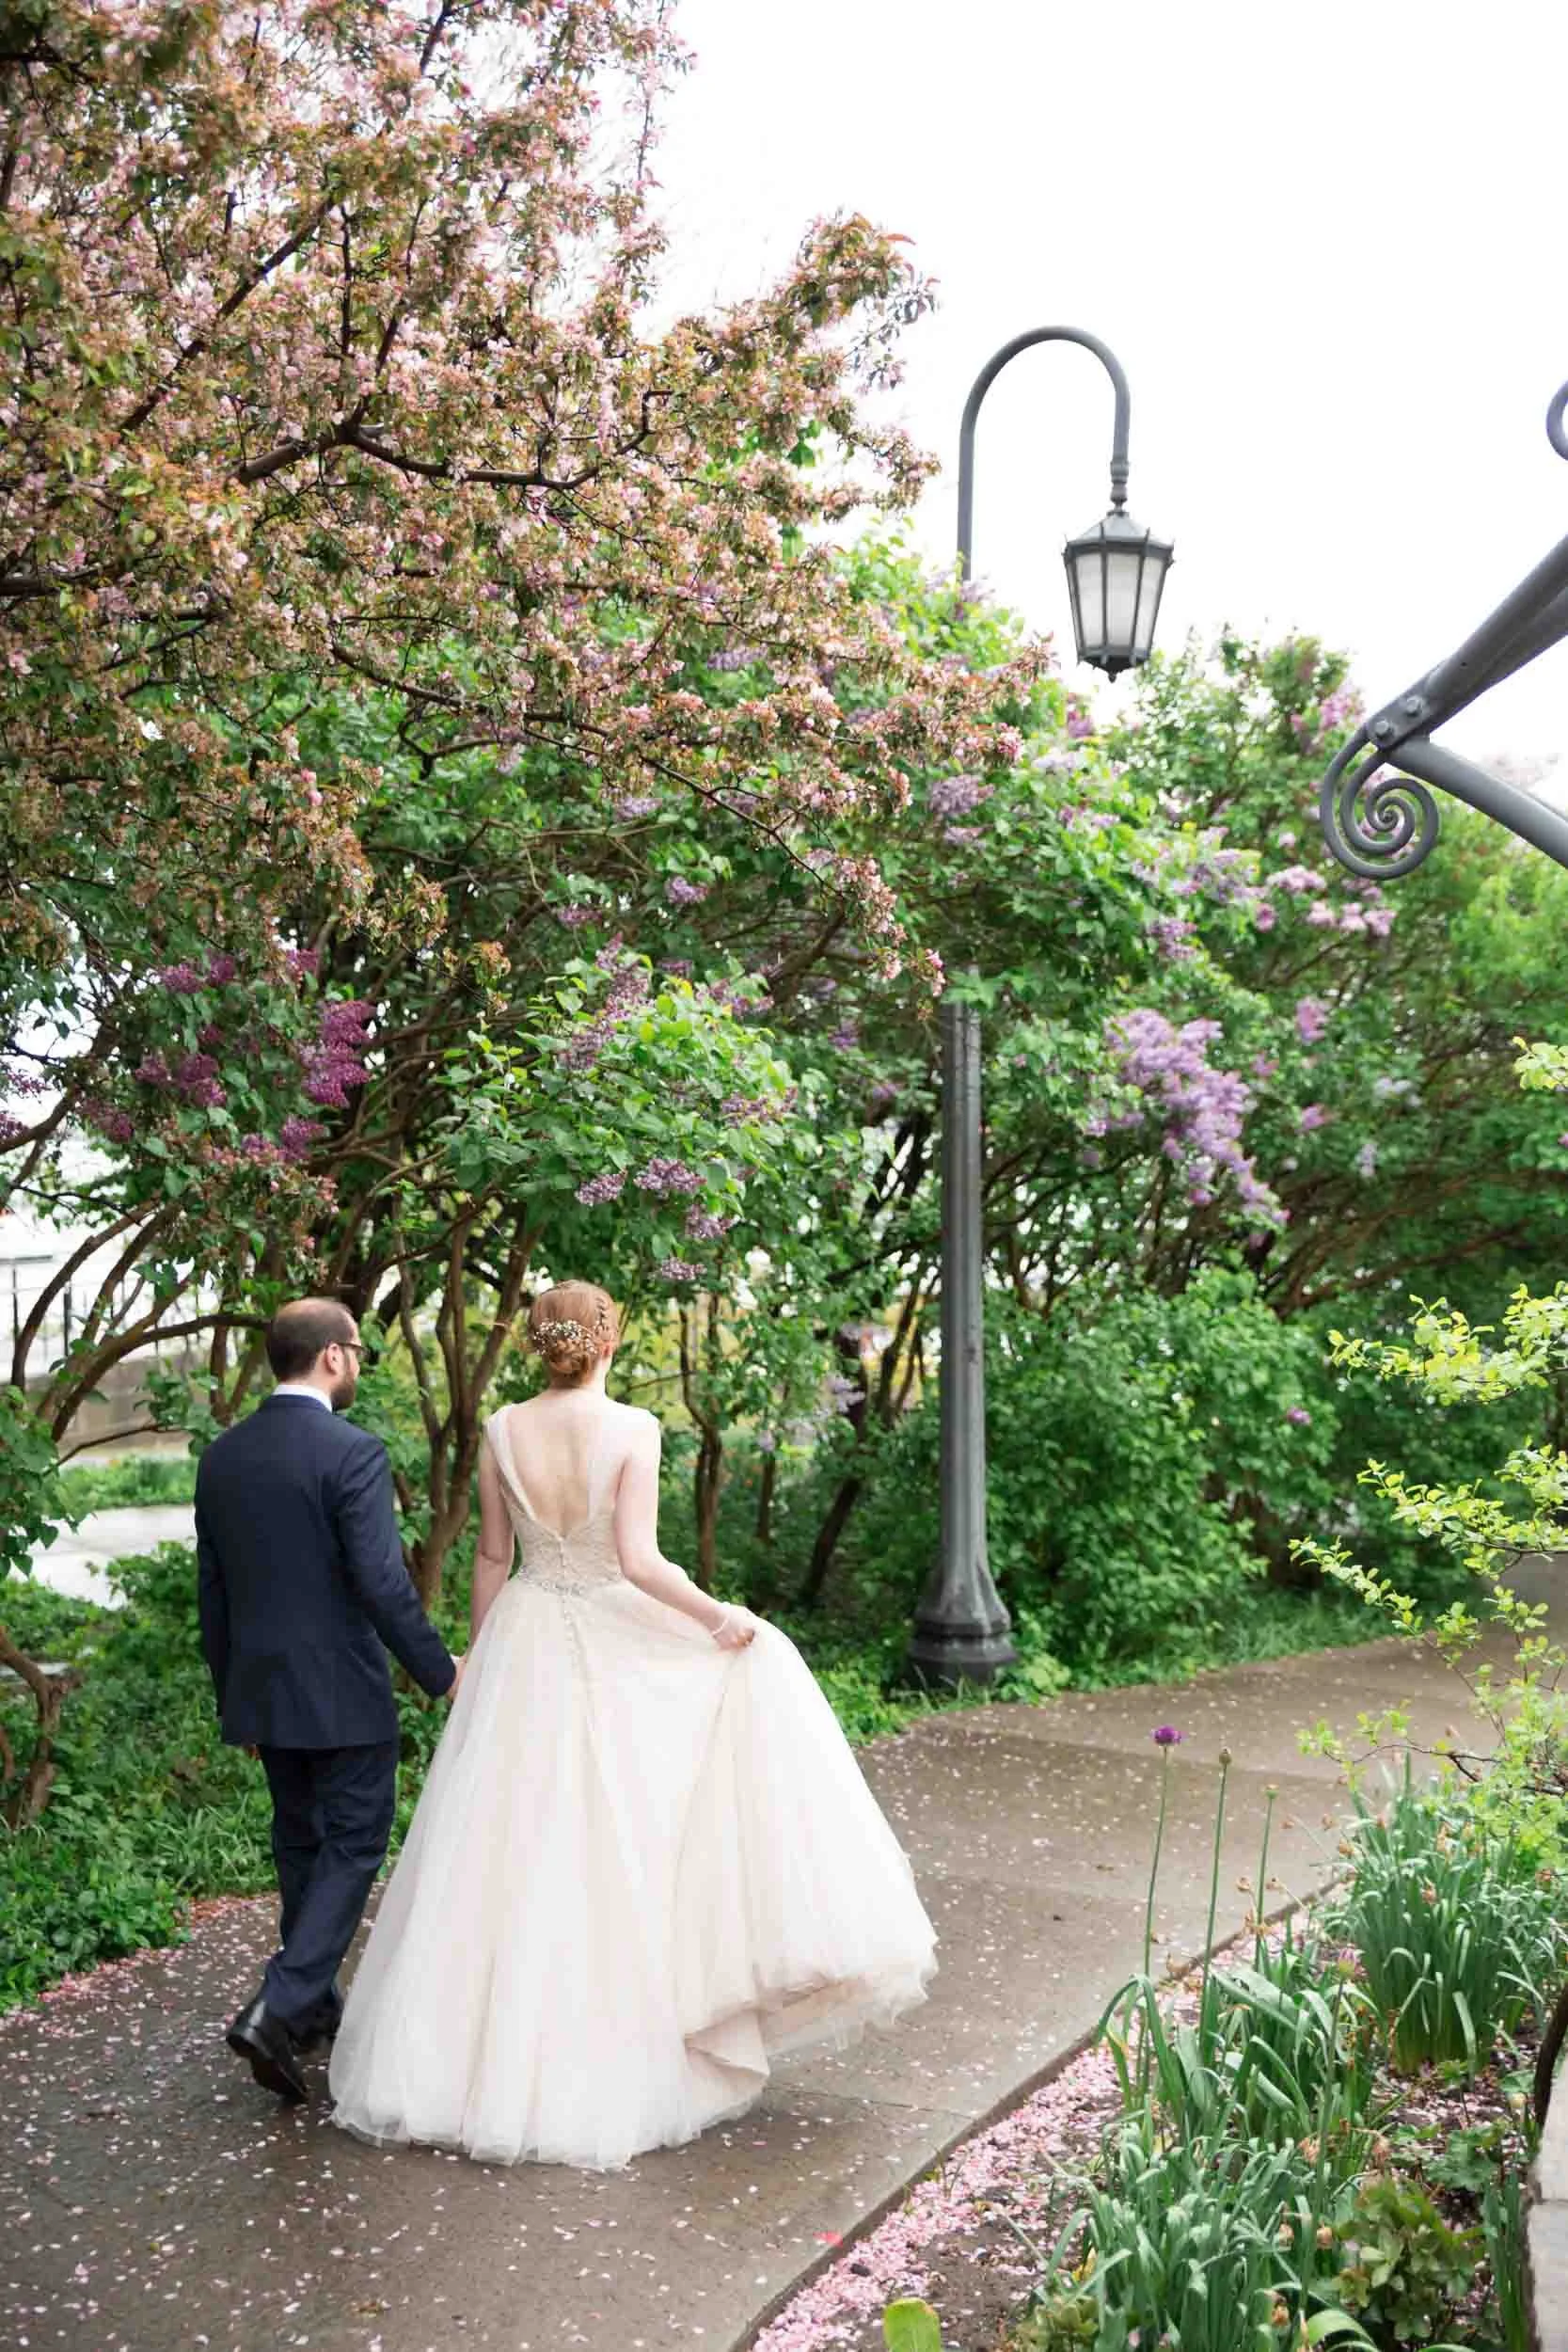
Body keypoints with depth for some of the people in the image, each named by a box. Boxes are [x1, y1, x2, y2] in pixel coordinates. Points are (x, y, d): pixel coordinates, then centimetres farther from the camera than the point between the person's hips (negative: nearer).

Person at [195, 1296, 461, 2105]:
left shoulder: (222, 1456, 4)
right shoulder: (354, 1453, -17)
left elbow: (212, 1590, 10)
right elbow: (382, 1584, -20)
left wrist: (233, 1694, 19)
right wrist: (440, 1672, -8)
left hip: (262, 1689, 7)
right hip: (342, 1691, -7)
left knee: (300, 1842, 19)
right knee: (353, 1847, 4)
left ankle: (315, 2006, 31)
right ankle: (277, 2010, -8)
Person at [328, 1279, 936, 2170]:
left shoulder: (503, 1431, -4)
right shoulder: (633, 1429, -15)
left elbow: (492, 1555, 5)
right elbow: (639, 1560, -21)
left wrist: (479, 1657, 16)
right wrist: (717, 1614, -7)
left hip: (523, 1650, 4)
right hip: (616, 1652, -4)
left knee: (508, 1859, 12)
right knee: (617, 1861, 9)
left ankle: (471, 2060, 22)